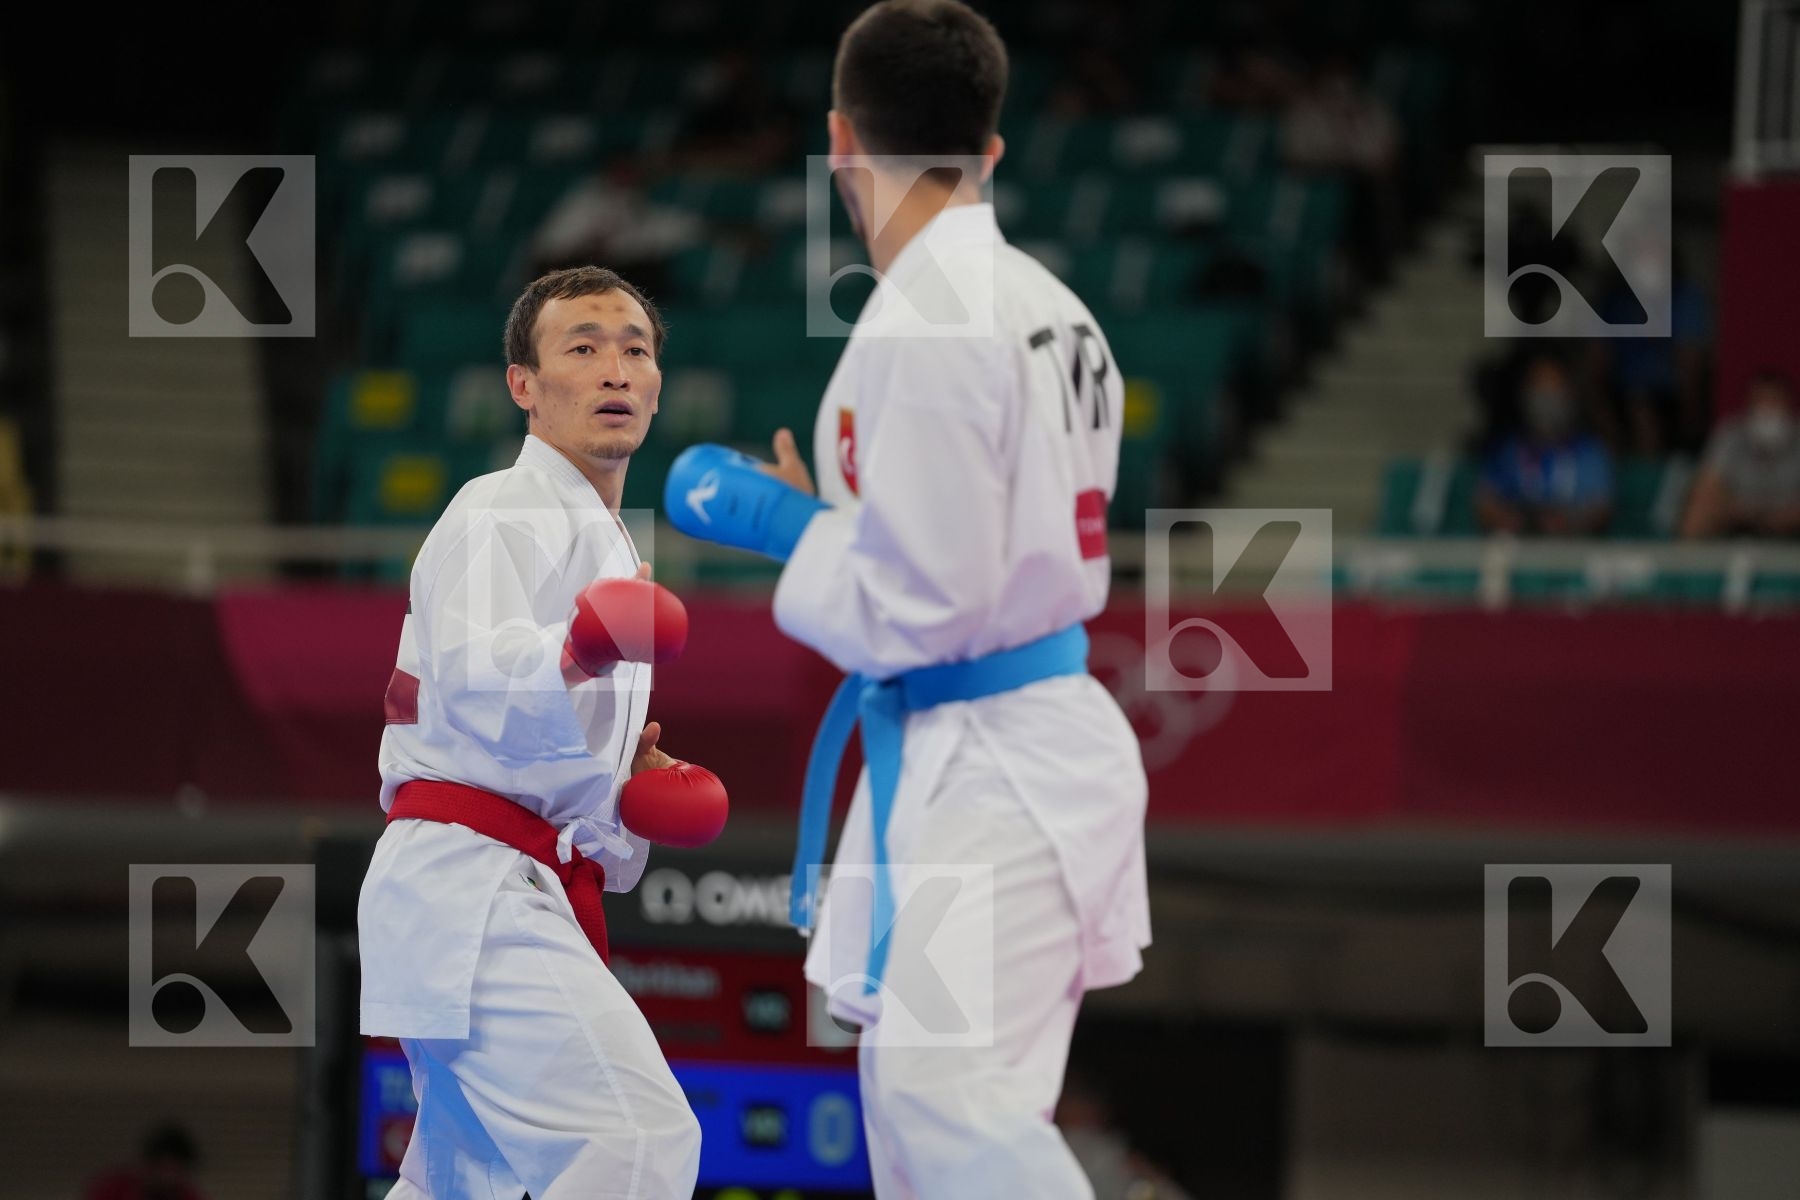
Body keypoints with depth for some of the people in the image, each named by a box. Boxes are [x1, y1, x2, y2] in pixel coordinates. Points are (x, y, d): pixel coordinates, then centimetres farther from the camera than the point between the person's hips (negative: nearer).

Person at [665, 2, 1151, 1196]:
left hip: (980, 769, -10)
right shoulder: (1046, 305, 10)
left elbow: (914, 605, -19)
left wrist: (775, 521, -5)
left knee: (955, 1104, -17)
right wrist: (820, 514, 22)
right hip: (1043, 730, 10)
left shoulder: (923, 324, -18)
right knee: (910, 1088, 17)